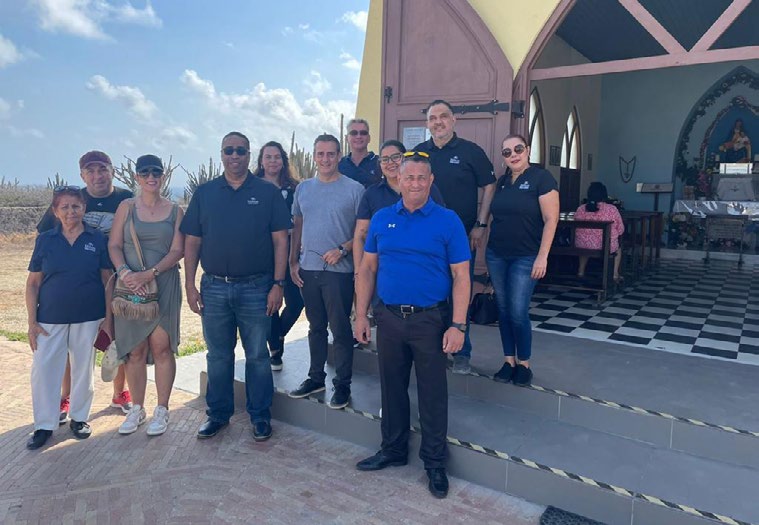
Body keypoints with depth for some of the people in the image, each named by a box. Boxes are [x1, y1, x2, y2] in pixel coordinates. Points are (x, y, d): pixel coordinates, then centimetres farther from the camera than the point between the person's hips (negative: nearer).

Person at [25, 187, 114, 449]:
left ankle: (79, 417, 28)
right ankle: (44, 425, 17)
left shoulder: (97, 239, -1)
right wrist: (32, 321, -1)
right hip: (50, 319, 1)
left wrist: (108, 318, -2)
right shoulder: (45, 240, 1)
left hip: (88, 318, -1)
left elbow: (108, 280, 2)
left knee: (83, 368, 10)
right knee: (43, 369, 1)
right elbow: (33, 283, 4)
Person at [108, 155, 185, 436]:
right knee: (135, 349, 6)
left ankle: (162, 409, 13)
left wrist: (150, 273, -15)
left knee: (161, 347, 0)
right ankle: (137, 408, 21)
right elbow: (114, 245, 3)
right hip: (131, 286, 1)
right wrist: (124, 271, -15)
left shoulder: (175, 211, 5)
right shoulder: (126, 207, 7)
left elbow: (178, 250, -3)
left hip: (164, 285, -1)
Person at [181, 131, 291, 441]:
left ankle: (260, 416, 21)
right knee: (218, 355, 13)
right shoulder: (204, 193, 8)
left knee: (257, 356, 7)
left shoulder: (268, 193, 1)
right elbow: (192, 242, 7)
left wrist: (278, 284, -9)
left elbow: (280, 241, -2)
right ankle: (218, 414, 29)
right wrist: (190, 285, 1)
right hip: (214, 288, 2)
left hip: (256, 288, -2)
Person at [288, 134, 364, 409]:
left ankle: (342, 384, 15)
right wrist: (293, 262, 8)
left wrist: (342, 250, -17)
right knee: (316, 326, 16)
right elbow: (297, 226, 14)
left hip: (339, 270, -4)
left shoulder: (354, 189, -5)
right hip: (307, 269, 5)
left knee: (340, 329, 3)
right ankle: (316, 377, 29)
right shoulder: (303, 188, 10)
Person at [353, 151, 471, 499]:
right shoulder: (381, 219, 5)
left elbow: (461, 276, -6)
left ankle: (435, 463, 25)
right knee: (392, 388, 16)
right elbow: (367, 269, 8)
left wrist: (458, 326, -13)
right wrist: (361, 315, 3)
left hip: (430, 319, -3)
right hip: (389, 317, 3)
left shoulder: (447, 221, -5)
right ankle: (393, 450, 36)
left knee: (432, 394, 7)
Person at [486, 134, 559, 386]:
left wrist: (542, 256, -17)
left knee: (518, 313, -5)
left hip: (526, 258, -5)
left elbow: (550, 220, -12)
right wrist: (489, 250, 13)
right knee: (503, 310, 9)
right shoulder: (502, 181, 10)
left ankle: (524, 364, 14)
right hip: (496, 255, 6)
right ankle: (508, 361, 21)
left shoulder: (541, 178, -7)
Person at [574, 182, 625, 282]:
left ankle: (581, 271, 40)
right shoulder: (612, 209, -9)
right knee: (618, 246, 32)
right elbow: (621, 230, -1)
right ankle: (615, 274, 29)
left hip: (582, 247, 2)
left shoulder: (580, 209, -3)